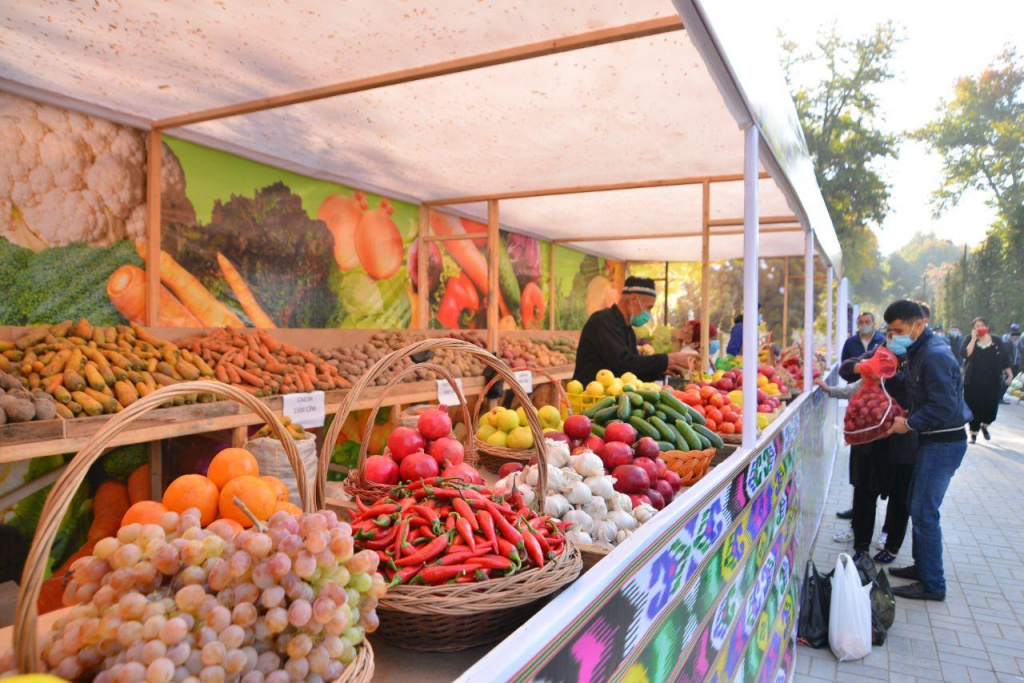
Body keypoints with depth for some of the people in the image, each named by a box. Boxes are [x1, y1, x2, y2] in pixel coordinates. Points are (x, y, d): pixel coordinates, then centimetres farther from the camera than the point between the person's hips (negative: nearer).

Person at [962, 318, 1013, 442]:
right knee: (975, 408, -1)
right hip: (973, 381, -2)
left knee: (991, 406, 2)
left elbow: (1004, 359, 11)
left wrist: (1009, 374, 5)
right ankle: (974, 434, 12)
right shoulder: (969, 340, 1)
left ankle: (984, 426, 32)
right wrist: (974, 338, -16)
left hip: (993, 381, 2)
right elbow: (966, 354, -16)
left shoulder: (997, 342, 6)